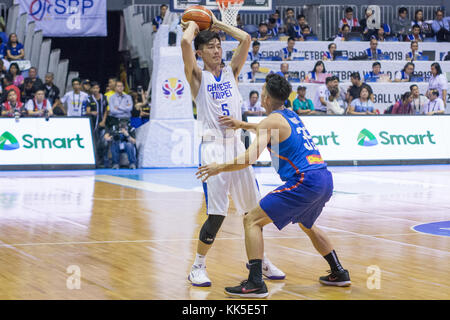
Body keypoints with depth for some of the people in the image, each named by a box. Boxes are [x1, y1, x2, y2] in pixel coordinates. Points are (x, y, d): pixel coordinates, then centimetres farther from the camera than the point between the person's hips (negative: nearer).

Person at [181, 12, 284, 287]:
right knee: (217, 214, -11)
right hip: (213, 147, -5)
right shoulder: (198, 77, 2)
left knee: (254, 208, 8)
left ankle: (259, 260, 24)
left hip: (236, 145, 5)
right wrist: (192, 26, 5)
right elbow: (185, 43, -15)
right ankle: (198, 266, 4)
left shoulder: (232, 72, 14)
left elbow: (246, 39, 3)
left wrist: (219, 25, 13)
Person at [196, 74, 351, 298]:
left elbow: (249, 158, -13)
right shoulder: (290, 116, 20)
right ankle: (339, 273, 37)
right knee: (306, 225, 35)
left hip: (305, 182, -9)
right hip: (325, 180, 9)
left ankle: (255, 283, -13)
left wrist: (219, 168, -2)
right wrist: (243, 125, 44)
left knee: (252, 221, -4)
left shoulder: (272, 120, -4)